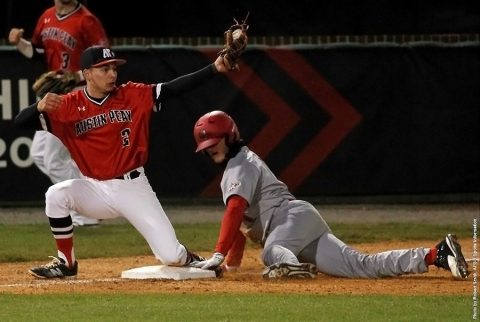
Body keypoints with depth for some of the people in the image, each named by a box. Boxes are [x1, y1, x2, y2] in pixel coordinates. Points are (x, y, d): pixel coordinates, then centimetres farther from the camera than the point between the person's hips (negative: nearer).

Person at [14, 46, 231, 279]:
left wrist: (214, 69, -25)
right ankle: (65, 262, -8)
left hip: (133, 187, -1)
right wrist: (39, 107, -36)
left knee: (171, 257, -10)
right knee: (56, 195, -28)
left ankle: (186, 258, 31)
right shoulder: (68, 106, -7)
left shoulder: (134, 96, -4)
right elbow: (20, 122, -13)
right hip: (95, 189, 1)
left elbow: (175, 88, -12)